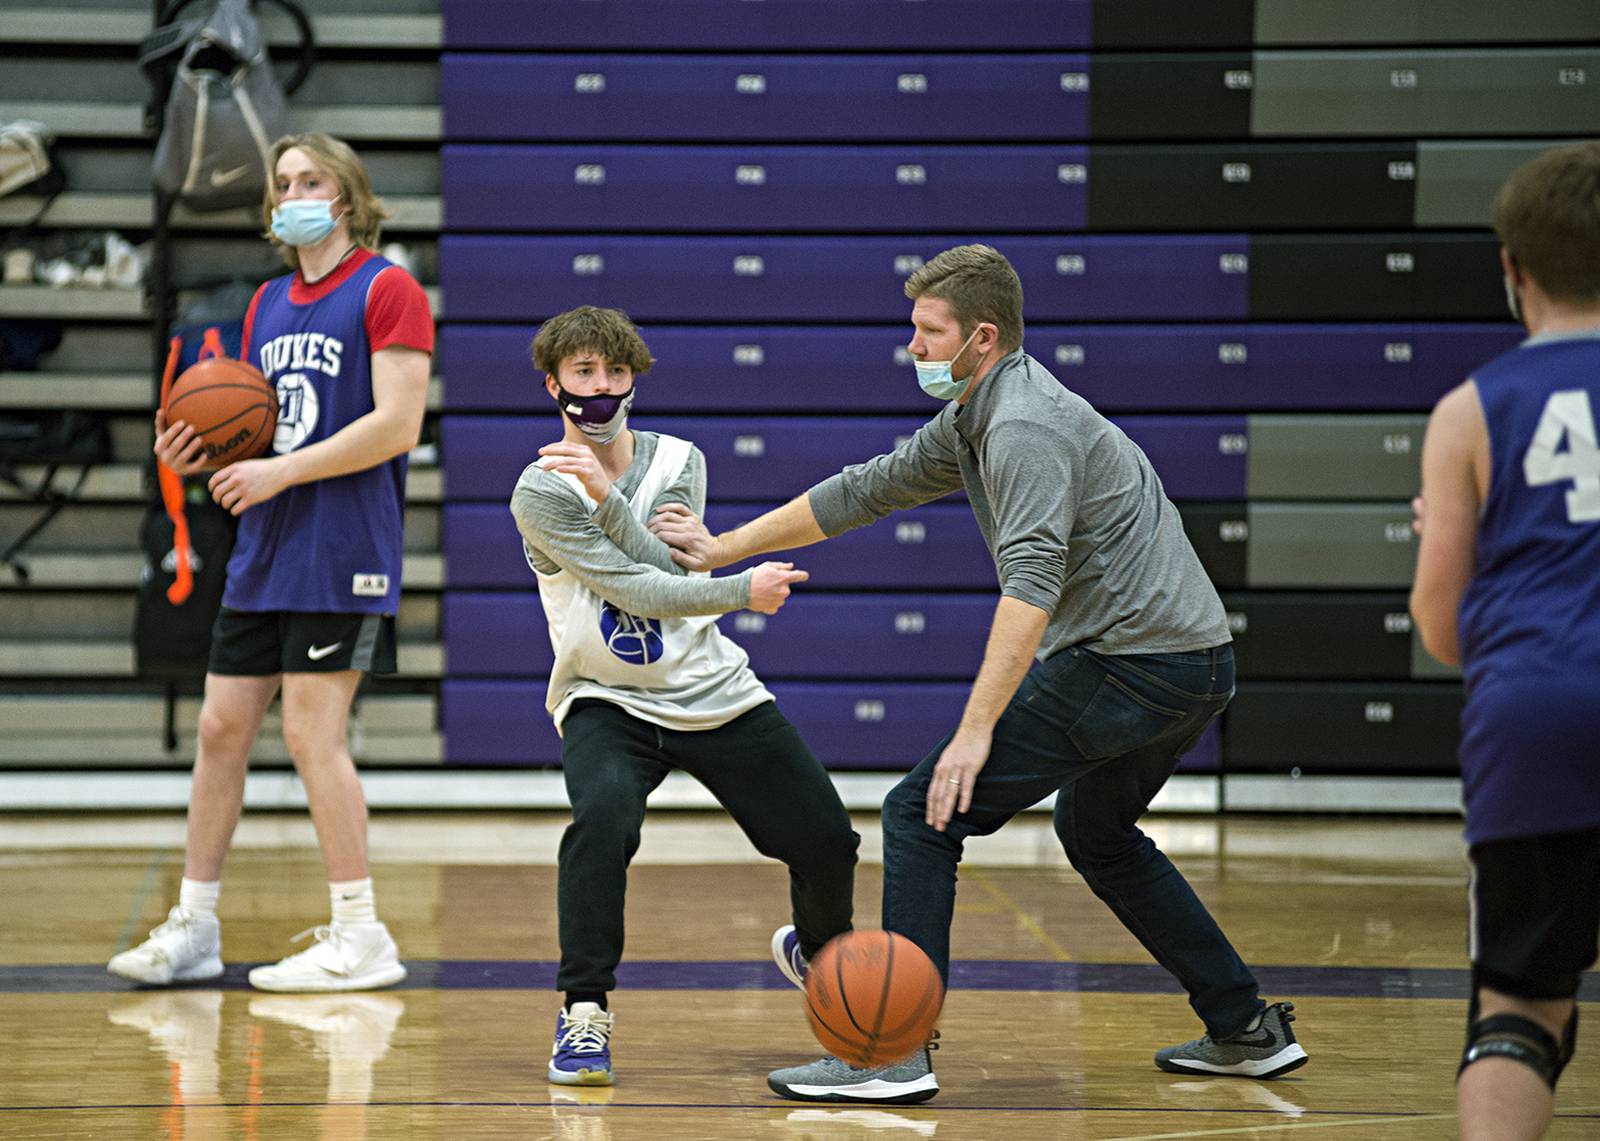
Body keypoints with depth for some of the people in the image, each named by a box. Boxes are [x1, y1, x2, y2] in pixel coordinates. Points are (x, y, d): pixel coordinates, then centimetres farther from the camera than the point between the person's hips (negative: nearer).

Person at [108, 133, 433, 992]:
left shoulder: (386, 290, -6)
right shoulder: (267, 304, 17)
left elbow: (397, 423, -15)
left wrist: (282, 471, -17)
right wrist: (197, 454, 1)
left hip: (342, 554, -8)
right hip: (264, 551, 8)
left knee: (312, 731, -10)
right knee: (221, 726, 7)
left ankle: (360, 937, -2)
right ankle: (193, 929, 15)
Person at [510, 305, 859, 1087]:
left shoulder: (678, 462, 1)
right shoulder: (541, 492, -11)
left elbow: (671, 566, -16)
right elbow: (635, 591, -18)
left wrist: (603, 493, -26)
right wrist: (745, 592, -19)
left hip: (712, 693, 4)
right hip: (606, 701, -4)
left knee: (826, 839, 4)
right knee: (602, 818, -35)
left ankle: (818, 948, 39)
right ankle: (584, 1014, -25)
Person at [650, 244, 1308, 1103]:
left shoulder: (1024, 427, -15)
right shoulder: (975, 421, 17)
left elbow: (1032, 581, -27)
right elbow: (865, 490, 25)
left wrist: (977, 728, -33)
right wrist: (725, 548, 26)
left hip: (1126, 664, -10)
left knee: (923, 815, -8)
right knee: (1095, 831, 32)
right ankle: (1245, 1028, 31)